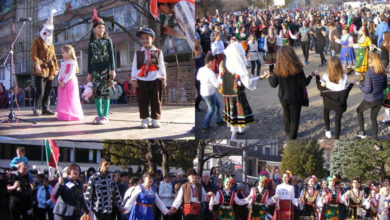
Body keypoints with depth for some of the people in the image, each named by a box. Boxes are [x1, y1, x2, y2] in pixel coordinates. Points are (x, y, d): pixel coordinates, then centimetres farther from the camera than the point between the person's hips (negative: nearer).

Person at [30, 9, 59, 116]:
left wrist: (56, 67, 17)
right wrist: (37, 65, -20)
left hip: (49, 70, 7)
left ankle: (45, 108, 12)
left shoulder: (50, 43, 23)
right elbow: (33, 54, -9)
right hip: (40, 70, -7)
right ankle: (37, 109, -3)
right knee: (40, 91, -11)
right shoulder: (37, 41, 1)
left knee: (48, 90, 6)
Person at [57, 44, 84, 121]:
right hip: (63, 82, 8)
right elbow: (60, 72, 15)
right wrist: (59, 80, -4)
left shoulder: (72, 62, -8)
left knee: (69, 99, -8)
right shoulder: (63, 62, 18)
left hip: (69, 82, -8)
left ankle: (70, 115, -5)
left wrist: (64, 82, -20)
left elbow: (71, 74, -16)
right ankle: (63, 114, 13)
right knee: (63, 99, 8)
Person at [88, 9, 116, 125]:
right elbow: (89, 58, 12)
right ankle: (99, 115, 10)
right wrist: (89, 72, 8)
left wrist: (112, 69, -8)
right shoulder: (91, 43, 10)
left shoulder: (107, 40, 4)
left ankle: (105, 116, -3)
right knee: (96, 92, 3)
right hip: (95, 70, 3)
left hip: (105, 68, -3)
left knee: (105, 92, -5)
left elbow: (111, 55, 1)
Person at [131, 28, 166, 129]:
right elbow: (134, 67, 7)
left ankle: (155, 119, 10)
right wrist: (134, 80, 0)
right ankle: (144, 119, 8)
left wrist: (163, 79, 5)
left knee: (156, 100, 2)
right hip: (141, 80, 0)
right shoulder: (138, 53, 9)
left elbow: (161, 66, 10)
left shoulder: (158, 52, 9)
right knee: (143, 101, 0)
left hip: (155, 80, 0)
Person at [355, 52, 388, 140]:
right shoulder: (383, 72, -5)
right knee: (373, 117, 22)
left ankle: (362, 132, 26)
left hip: (369, 100, -5)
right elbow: (385, 86, 7)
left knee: (359, 111, 24)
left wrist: (359, 84, -6)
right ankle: (375, 137, 26)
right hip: (380, 100, 5)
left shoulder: (369, 73, -24)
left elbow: (367, 90, -21)